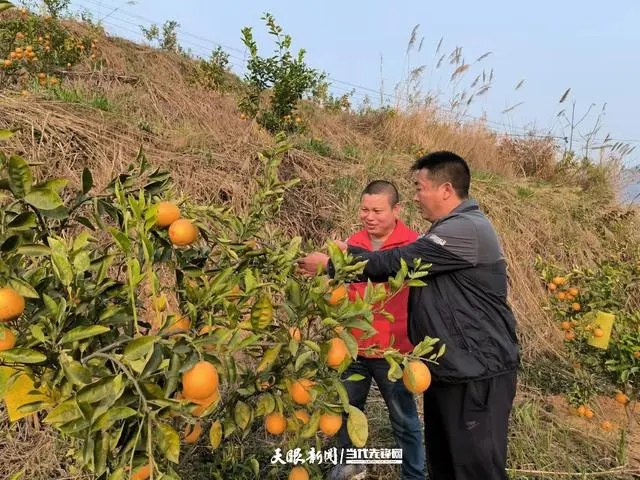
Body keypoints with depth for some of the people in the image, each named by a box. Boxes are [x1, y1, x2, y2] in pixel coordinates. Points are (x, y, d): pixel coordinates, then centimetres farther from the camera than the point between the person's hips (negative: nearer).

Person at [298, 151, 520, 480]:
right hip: (449, 368, 10)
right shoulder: (453, 229, 14)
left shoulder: (467, 230, -21)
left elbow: (397, 263, -21)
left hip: (478, 373, -10)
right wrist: (348, 253, 5)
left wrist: (330, 265, -13)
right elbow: (404, 263, 10)